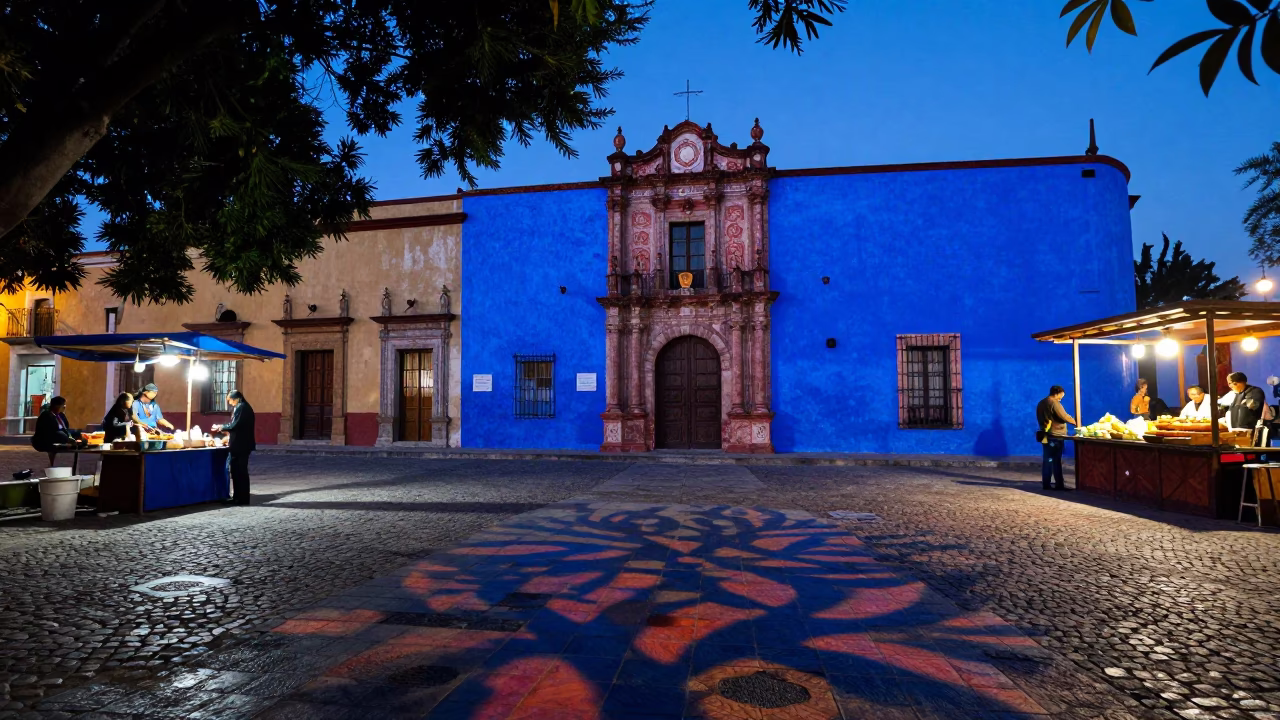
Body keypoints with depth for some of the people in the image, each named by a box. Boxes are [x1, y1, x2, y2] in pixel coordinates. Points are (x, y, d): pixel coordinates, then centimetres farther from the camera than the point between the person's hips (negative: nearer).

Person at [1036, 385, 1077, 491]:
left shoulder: (1041, 404, 15)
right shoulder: (1054, 403, -13)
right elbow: (1064, 417, -15)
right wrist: (1076, 422, -3)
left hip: (1045, 435, 8)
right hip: (1055, 436, -8)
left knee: (1047, 460, 10)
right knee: (1056, 461, -4)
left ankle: (1046, 483, 11)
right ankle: (1059, 484, -1)